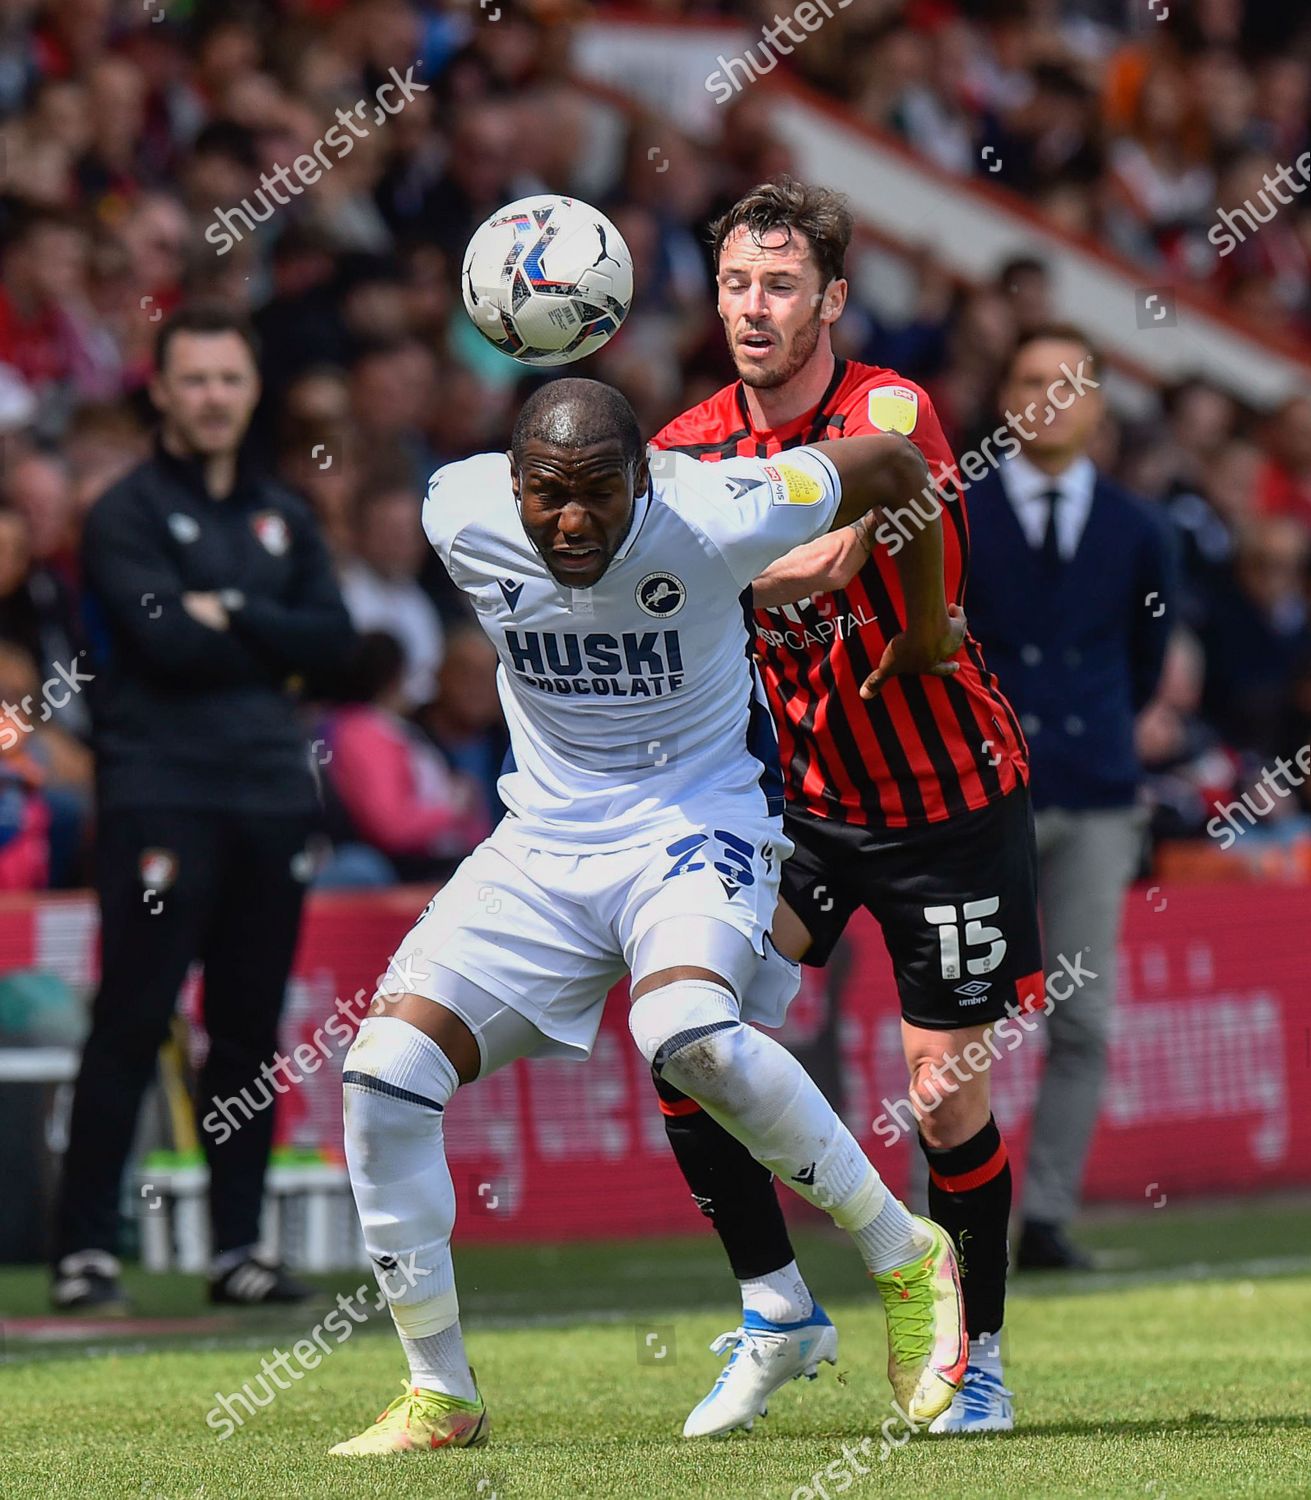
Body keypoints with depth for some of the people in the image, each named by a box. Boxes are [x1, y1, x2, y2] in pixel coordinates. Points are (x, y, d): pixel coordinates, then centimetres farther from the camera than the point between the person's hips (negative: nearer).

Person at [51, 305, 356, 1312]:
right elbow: (165, 640, -13)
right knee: (132, 1022, -9)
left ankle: (239, 1246, 12)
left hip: (272, 792, 5)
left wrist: (230, 615, -7)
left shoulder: (282, 518, 18)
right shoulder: (126, 514, 1)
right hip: (161, 797, -5)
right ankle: (85, 1248, -8)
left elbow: (334, 639, 5)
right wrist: (267, 640, -1)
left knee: (251, 1029, 6)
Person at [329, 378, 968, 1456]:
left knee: (689, 1033, -34)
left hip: (698, 823, -4)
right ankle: (441, 1396, 4)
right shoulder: (462, 517, -14)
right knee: (384, 1073, -11)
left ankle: (905, 1257, -12)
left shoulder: (714, 518, -23)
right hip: (542, 843, 4)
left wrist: (927, 628, 11)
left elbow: (897, 467, -5)